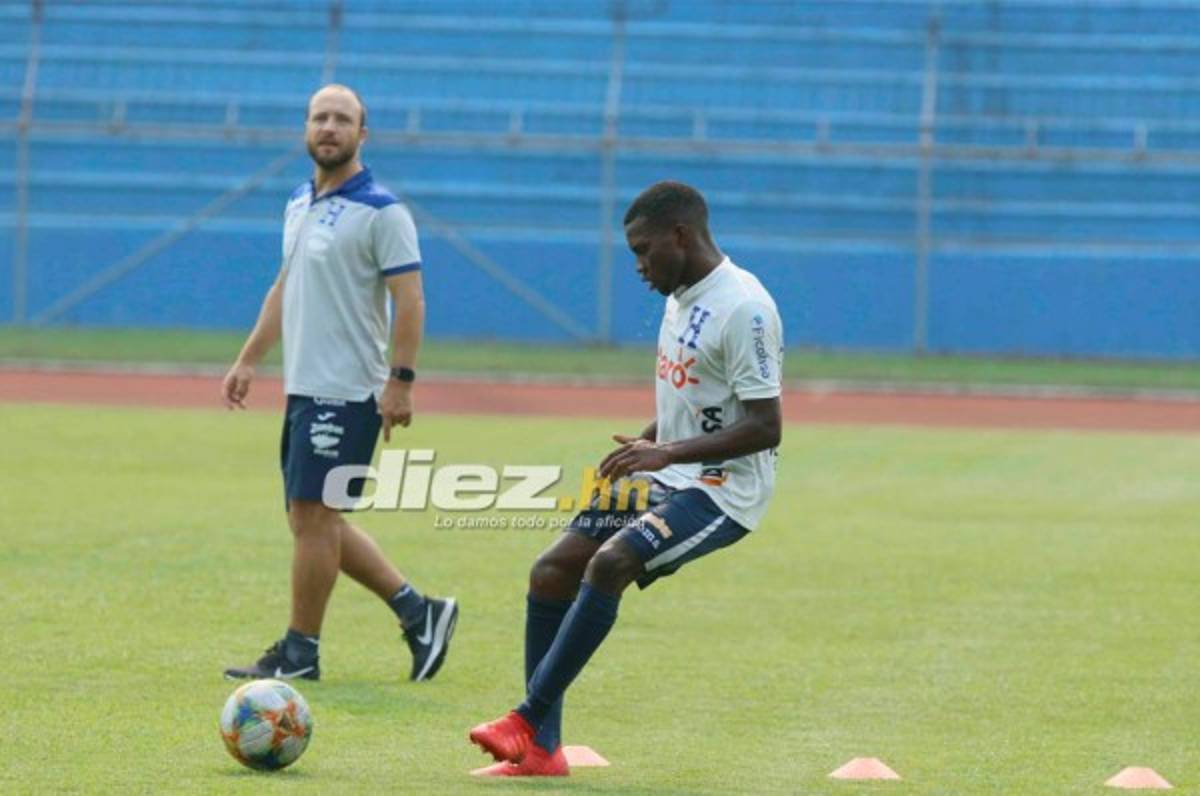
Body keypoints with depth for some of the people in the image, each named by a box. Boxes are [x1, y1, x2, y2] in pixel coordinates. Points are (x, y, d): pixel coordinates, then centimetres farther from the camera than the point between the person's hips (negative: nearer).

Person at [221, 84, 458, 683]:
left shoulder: (381, 212, -10)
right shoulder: (298, 204, 14)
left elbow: (409, 300, -14)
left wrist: (400, 381, -20)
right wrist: (248, 360, 22)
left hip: (347, 391, -9)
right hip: (303, 387, 9)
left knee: (312, 516, -7)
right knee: (316, 521, 10)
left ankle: (299, 654, 1)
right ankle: (417, 611, 18)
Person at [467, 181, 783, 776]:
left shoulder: (743, 308, -17)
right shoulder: (681, 298, 13)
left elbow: (765, 426, -21)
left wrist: (668, 452, -26)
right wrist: (640, 448, 7)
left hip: (725, 487, -10)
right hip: (665, 478, 10)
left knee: (610, 562, -29)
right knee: (551, 571, 0)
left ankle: (528, 721, -24)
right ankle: (540, 749, 2)